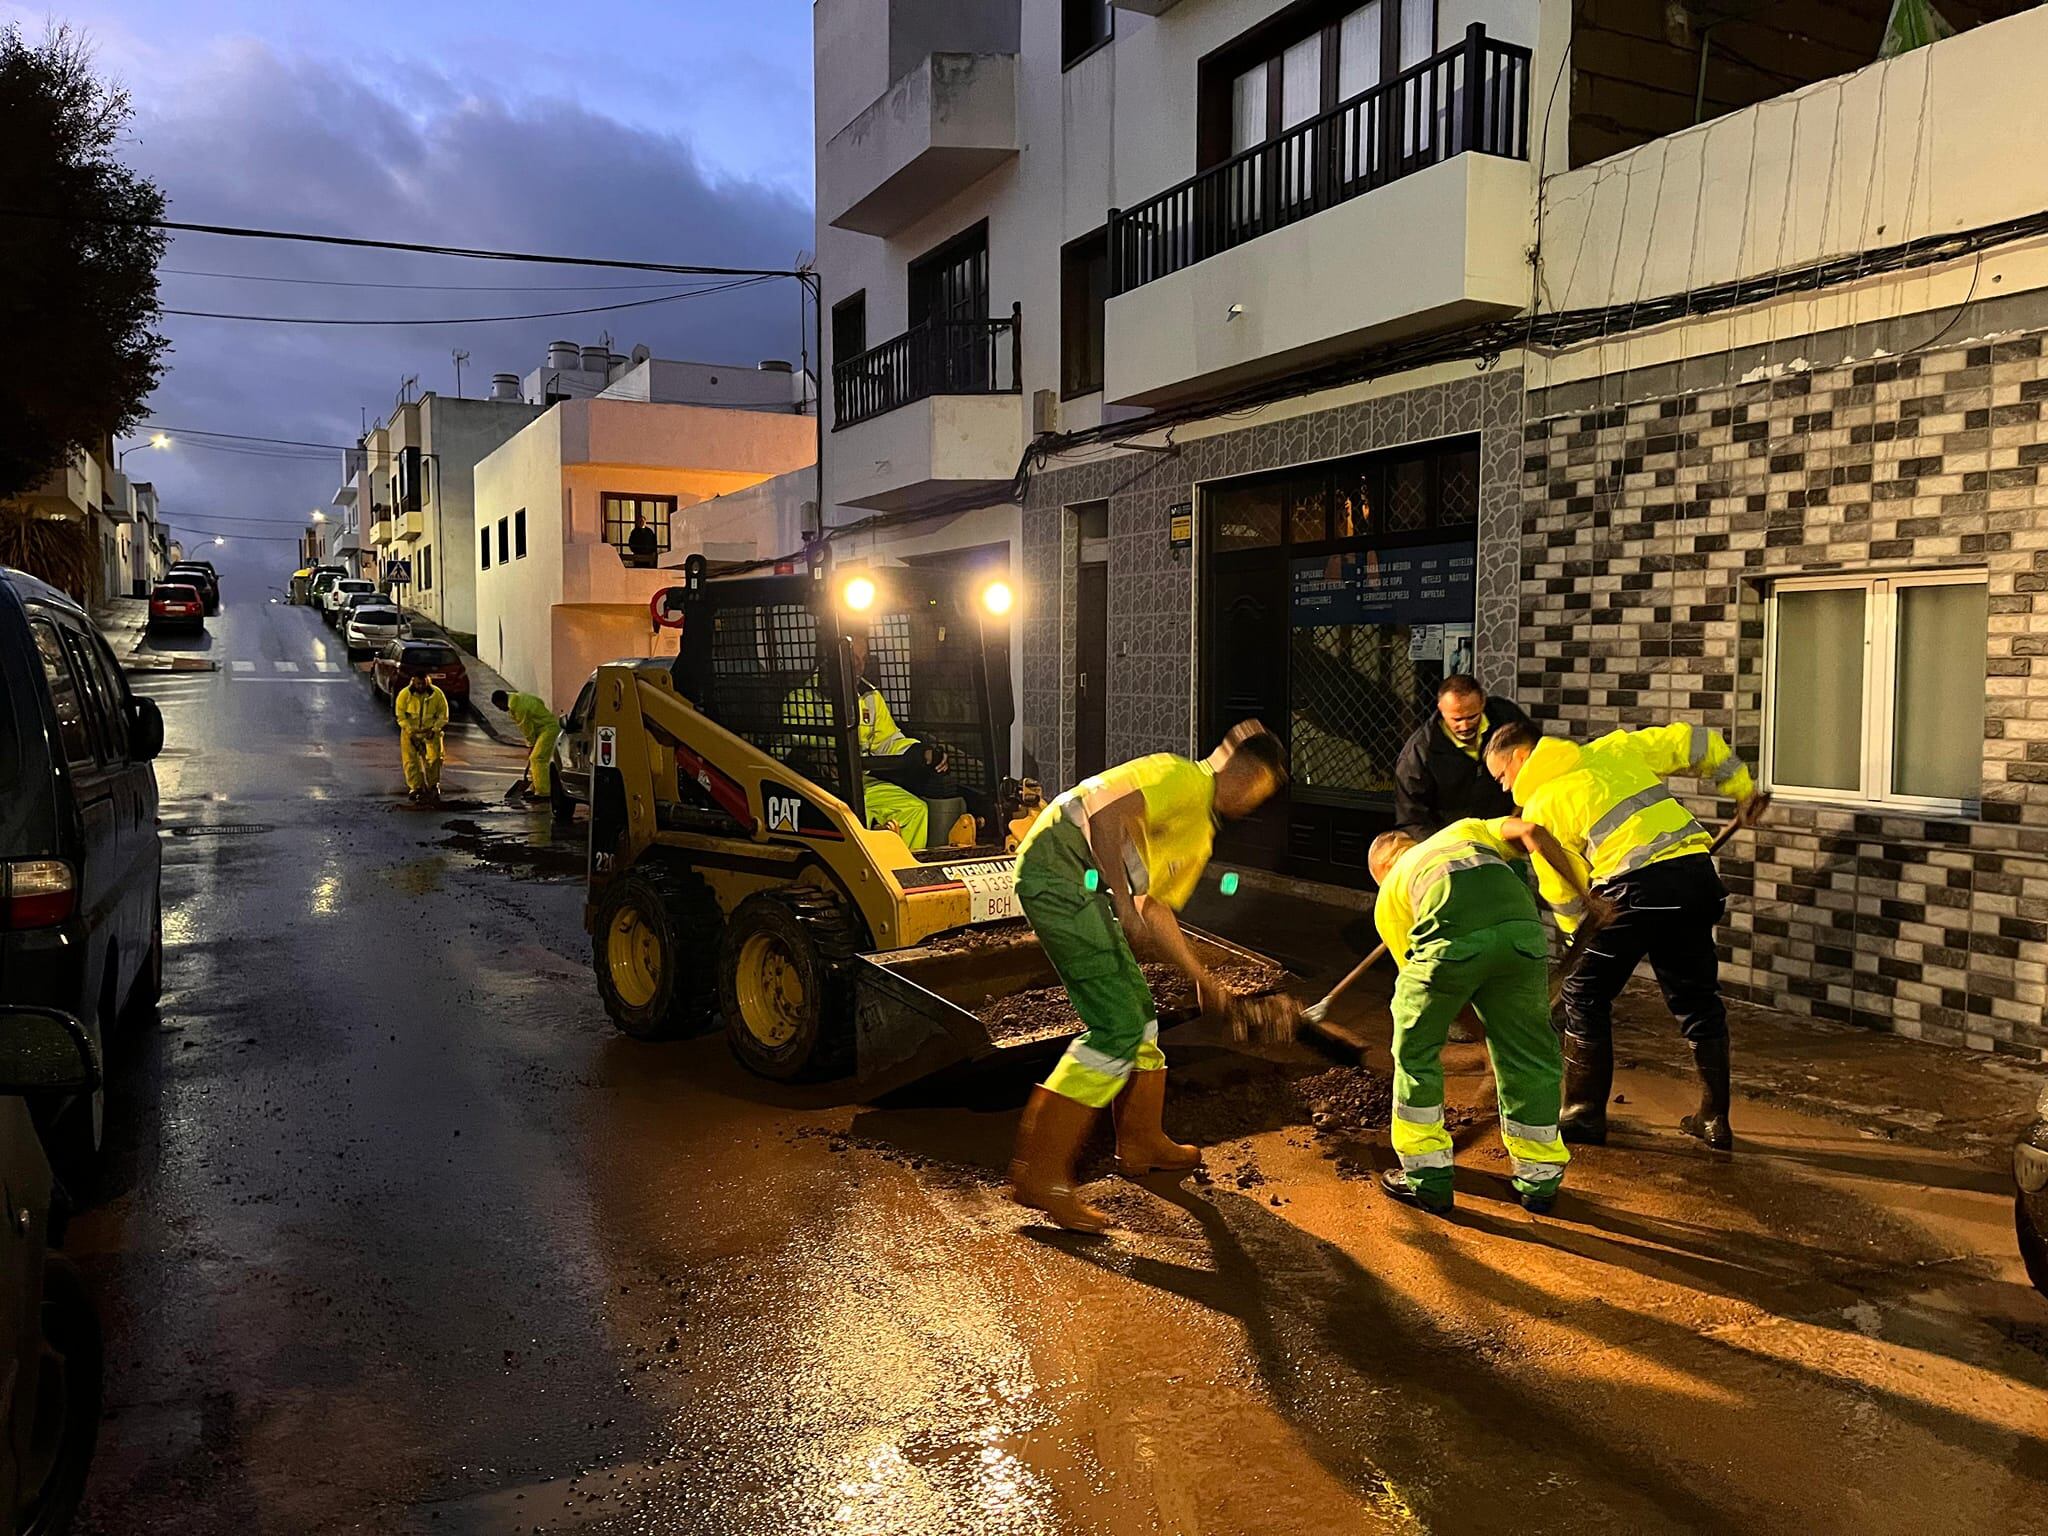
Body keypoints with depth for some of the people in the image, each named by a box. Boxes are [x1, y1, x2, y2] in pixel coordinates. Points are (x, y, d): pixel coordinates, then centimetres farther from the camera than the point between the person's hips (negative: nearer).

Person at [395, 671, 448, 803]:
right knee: (410, 760, -4)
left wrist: (434, 730, -13)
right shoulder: (405, 694, -9)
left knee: (434, 757, -14)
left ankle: (434, 785, 4)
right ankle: (415, 787, 7)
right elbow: (400, 715, -4)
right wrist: (410, 731, -14)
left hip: (430, 731, -1)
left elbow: (443, 715, -1)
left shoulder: (437, 694, -9)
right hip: (410, 731, 1)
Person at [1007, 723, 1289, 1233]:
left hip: (1080, 886, 10)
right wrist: (1125, 904, -23)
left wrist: (1202, 978, 29)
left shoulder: (1201, 831, 24)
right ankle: (1039, 1171, -10)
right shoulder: (1183, 778, -7)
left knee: (1138, 1007, 18)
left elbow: (1156, 910, 28)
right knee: (1118, 1027, -12)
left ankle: (1141, 1143, 34)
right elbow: (1104, 809, -22)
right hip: (1056, 866, -10)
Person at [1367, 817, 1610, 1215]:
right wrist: (1583, 894, 25)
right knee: (1529, 1056, 21)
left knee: (1415, 1051, 21)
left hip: (1451, 939, -2)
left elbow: (1418, 975, 31)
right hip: (1520, 930, 2)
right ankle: (1539, 1180, 34)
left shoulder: (1388, 895, 34)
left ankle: (1426, 1178, 27)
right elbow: (1532, 832, 20)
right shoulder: (1468, 829, 41)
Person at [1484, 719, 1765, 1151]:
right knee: (1697, 998, 18)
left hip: (1638, 886, -6)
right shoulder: (1613, 750, 20)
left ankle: (1585, 1115, 15)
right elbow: (1694, 742, 21)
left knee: (1586, 995, 9)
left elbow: (1563, 893, 8)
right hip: (1697, 872, 6)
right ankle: (1715, 1120, 24)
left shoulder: (1539, 807, 5)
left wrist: (1586, 940, 23)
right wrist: (1742, 789, 31)